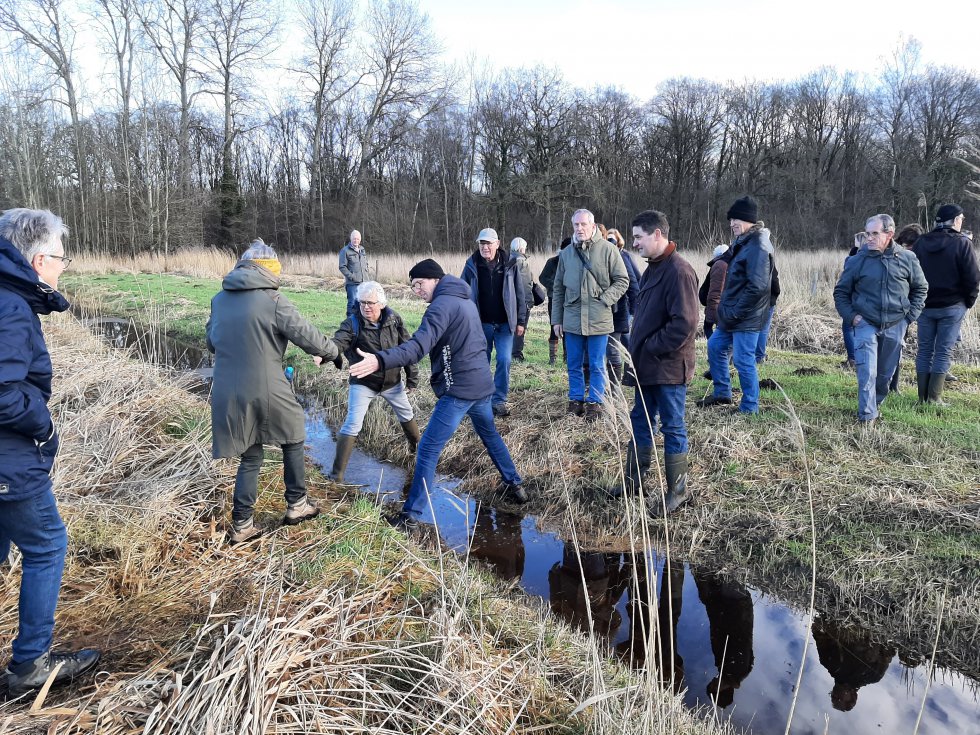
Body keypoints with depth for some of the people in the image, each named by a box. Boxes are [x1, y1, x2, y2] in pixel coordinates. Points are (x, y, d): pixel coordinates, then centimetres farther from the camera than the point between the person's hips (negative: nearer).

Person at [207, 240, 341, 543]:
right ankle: (296, 505, 27)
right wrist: (334, 352, 9)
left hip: (228, 394, 5)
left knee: (250, 457, 17)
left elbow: (212, 342, 18)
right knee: (293, 441, 20)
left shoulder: (219, 300, 6)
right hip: (267, 393, -5)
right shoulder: (273, 300, -11)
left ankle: (241, 524, 18)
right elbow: (308, 336, -8)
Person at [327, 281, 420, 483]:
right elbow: (338, 342, -36)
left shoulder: (394, 320, -10)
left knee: (407, 414, 23)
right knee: (352, 425, -11)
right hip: (363, 383, -4)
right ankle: (337, 472, -4)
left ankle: (416, 446, 52)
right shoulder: (352, 324, -18)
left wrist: (412, 377, 1)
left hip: (392, 381, 4)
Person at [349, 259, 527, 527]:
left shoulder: (442, 304, -15)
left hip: (458, 389, -9)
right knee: (490, 435, 29)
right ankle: (514, 485, 40)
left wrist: (380, 360, -42)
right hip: (482, 384, 9)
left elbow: (419, 346, -30)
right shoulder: (466, 300, 14)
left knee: (427, 450, -4)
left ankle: (411, 514, 0)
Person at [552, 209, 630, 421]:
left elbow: (622, 280, 0)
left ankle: (595, 403, 17)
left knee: (597, 366, 6)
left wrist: (605, 299, -12)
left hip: (598, 319, -3)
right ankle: (576, 400, 25)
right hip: (572, 319, 3)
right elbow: (558, 288, 13)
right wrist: (556, 320, 10)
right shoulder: (566, 253, 8)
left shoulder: (607, 250, -4)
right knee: (574, 365, 12)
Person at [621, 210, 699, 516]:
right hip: (648, 366, 10)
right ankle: (633, 482, 30)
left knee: (673, 428, 3)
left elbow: (684, 323, -25)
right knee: (640, 421, 17)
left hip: (668, 368, -9)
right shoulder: (653, 268, 12)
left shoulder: (678, 271, -19)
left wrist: (652, 349, -17)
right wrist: (639, 352, 11)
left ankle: (677, 490, 18)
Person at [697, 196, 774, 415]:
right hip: (732, 316, 10)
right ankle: (722, 393, 32)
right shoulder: (743, 243, 12)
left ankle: (750, 408, 10)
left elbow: (758, 287, -26)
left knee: (744, 361, -3)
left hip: (746, 319, -10)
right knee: (715, 347, 19)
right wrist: (726, 308, 13)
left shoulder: (758, 246, -19)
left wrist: (734, 312, -20)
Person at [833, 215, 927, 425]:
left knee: (885, 373, 14)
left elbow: (921, 289, 12)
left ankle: (876, 403, 35)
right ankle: (867, 416, -2)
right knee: (867, 373, -10)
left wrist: (910, 315, 3)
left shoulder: (907, 259, -2)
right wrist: (851, 316, -5)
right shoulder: (856, 261, -5)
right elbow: (840, 292, 6)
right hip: (865, 325, -2)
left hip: (895, 327, 2)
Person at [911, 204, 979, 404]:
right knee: (944, 351, 2)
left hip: (924, 306, 4)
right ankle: (934, 398, 1)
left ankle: (922, 397, 10)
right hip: (952, 307, -3)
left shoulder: (921, 243, 3)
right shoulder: (961, 243, -10)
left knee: (925, 350, 9)